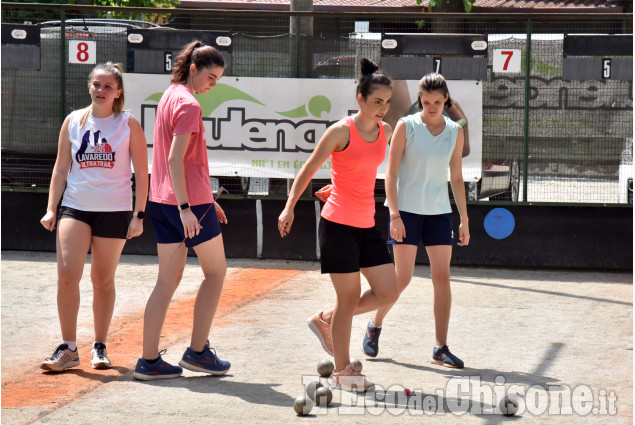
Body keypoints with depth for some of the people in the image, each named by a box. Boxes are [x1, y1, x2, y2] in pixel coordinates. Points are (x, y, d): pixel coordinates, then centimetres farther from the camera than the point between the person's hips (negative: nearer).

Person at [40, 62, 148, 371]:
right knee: (66, 275, -12)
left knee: (103, 281, 6)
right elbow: (61, 168, 12)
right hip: (75, 207, 1)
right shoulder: (73, 121, 7)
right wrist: (51, 208, 5)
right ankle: (68, 348, -4)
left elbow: (141, 173, 2)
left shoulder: (128, 125, 1)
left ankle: (100, 347, 20)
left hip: (115, 211, -1)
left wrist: (139, 214, -4)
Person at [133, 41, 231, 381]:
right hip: (190, 200, -9)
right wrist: (185, 207, -24)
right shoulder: (189, 105, -14)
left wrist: (207, 200, 25)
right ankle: (197, 352, 9)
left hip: (162, 200, 9)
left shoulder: (170, 96, 16)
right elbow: (175, 159, -21)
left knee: (168, 279, 8)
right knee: (216, 271, 7)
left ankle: (149, 361, 6)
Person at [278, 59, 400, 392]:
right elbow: (308, 170, -6)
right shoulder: (340, 132, -12)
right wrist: (289, 207, -10)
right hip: (338, 224, -7)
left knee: (387, 293, 2)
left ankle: (325, 321, 23)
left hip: (366, 226, 7)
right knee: (349, 296, -3)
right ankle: (341, 371, 11)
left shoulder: (385, 132, 6)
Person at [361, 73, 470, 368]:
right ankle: (375, 326, 23)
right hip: (406, 210, -3)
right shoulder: (406, 126, -5)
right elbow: (391, 173, -5)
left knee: (442, 278, -3)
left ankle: (441, 348, 2)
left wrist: (464, 219, 10)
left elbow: (456, 177, 13)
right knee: (402, 278, -3)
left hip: (439, 212, 3)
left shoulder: (455, 131, 6)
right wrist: (394, 214, -13)